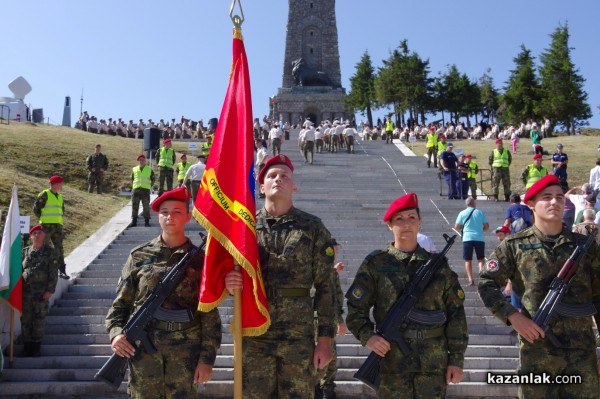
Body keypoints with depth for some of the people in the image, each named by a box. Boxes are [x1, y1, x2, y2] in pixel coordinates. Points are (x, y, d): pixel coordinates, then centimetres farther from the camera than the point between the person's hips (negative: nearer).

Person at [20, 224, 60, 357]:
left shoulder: (50, 252, 1)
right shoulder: (25, 252, 11)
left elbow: (53, 273, -3)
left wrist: (50, 290, -11)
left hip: (41, 292, -3)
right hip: (25, 291, 3)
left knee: (39, 320, 2)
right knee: (25, 319, 6)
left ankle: (36, 347, 11)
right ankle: (27, 345, 16)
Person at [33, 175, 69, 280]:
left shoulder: (60, 197, 15)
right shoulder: (44, 195, -7)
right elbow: (36, 209, -8)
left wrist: (58, 219, 12)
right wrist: (43, 219, -3)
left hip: (58, 226, 7)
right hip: (47, 226, -7)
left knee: (59, 248, 4)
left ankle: (62, 270, 5)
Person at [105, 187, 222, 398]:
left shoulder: (199, 260, 2)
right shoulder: (139, 255, 5)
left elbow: (210, 314, 1)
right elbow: (121, 303, 8)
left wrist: (207, 357, -3)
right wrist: (116, 332, -10)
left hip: (185, 353, -1)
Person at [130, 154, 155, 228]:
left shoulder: (149, 170, 6)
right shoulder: (134, 170, 10)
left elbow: (153, 179, 14)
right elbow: (132, 179, 19)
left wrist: (149, 186, 7)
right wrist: (133, 186, 10)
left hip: (146, 190, -2)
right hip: (135, 190, 2)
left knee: (146, 206, -1)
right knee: (134, 206, 3)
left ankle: (147, 221, 6)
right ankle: (134, 221, 11)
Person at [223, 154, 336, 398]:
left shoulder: (313, 228, 2)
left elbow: (325, 287, 0)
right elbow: (227, 274, 12)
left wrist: (325, 338, -5)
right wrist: (228, 282, -14)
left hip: (299, 337, -1)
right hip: (253, 335, 1)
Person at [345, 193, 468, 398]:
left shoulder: (438, 265, 7)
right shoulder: (376, 263, 1)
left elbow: (456, 313, 7)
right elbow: (356, 308, 2)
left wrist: (457, 358, 2)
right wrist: (367, 336, -16)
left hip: (434, 363, 2)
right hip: (392, 363, -1)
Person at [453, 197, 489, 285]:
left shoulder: (462, 213, 2)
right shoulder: (480, 212, 3)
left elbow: (456, 227, 2)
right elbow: (487, 226, 4)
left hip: (467, 238, 0)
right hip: (480, 238, 1)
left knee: (468, 260, 6)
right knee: (481, 259, 9)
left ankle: (470, 279, -1)